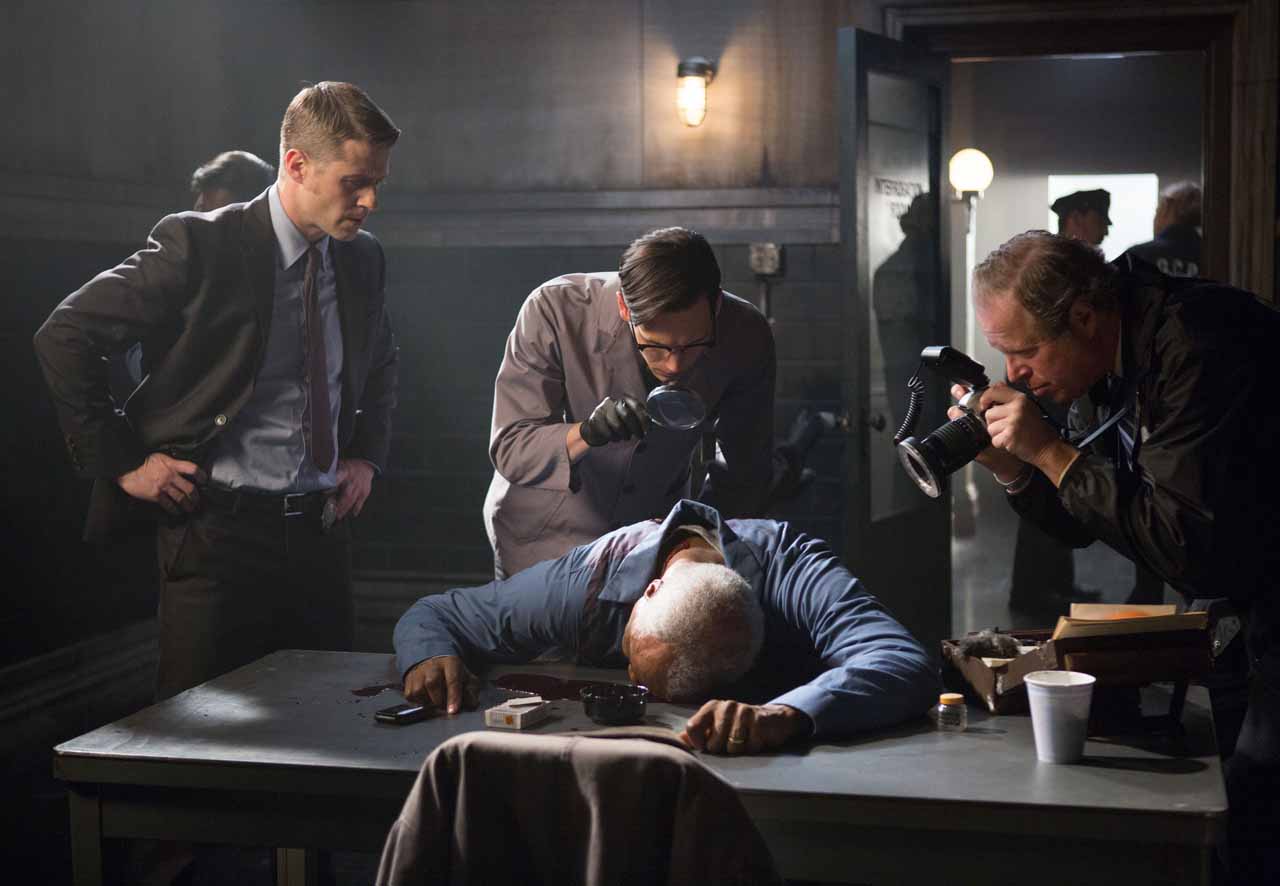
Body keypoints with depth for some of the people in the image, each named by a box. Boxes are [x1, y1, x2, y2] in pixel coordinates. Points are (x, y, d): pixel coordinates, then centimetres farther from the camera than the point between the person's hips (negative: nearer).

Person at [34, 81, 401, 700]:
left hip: (323, 533, 5)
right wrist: (121, 462, -9)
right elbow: (64, 337, -9)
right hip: (219, 533, -5)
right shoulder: (201, 247, -12)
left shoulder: (362, 259, 7)